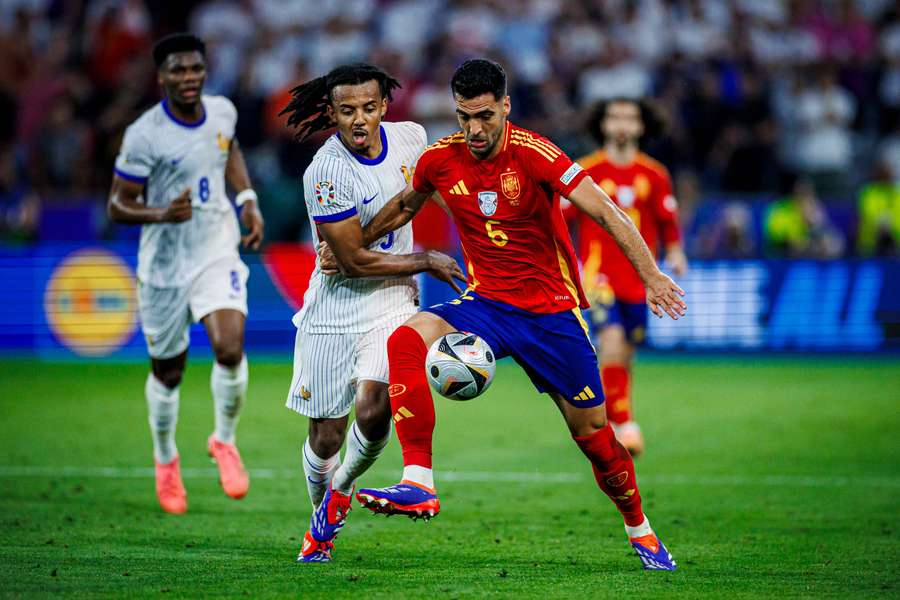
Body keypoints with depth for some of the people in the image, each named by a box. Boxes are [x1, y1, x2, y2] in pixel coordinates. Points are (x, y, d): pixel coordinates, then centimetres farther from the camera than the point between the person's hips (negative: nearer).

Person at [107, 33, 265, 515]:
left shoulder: (222, 111, -2)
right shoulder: (144, 135, -18)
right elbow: (118, 205, -13)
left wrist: (248, 199, 9)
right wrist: (162, 214, -32)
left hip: (218, 253, 2)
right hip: (165, 263, -2)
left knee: (230, 350, -19)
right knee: (168, 371, 11)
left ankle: (224, 440, 8)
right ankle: (165, 460, 38)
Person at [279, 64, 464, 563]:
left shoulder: (410, 138, -5)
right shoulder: (325, 173, -21)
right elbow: (355, 262, -17)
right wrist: (425, 261, -8)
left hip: (393, 301, 3)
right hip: (335, 306, -3)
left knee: (373, 409, -19)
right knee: (326, 435, 3)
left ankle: (341, 488, 11)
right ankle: (321, 525, 30)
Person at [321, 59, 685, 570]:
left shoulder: (532, 153, -18)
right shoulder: (440, 159, -4)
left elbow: (605, 211, -24)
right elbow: (404, 207, 19)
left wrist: (652, 276, -32)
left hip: (552, 308, -3)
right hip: (486, 303, 3)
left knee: (593, 432, 2)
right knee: (407, 340, -26)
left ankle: (640, 531, 29)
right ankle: (419, 483, -30)